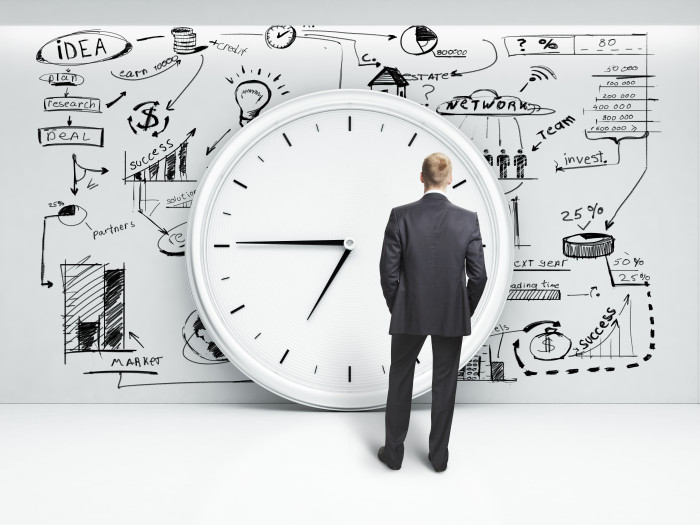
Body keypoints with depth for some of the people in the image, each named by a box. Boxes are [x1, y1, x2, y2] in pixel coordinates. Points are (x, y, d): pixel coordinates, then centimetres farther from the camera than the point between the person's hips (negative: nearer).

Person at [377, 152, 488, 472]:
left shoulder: (400, 216, -11)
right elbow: (478, 275, -5)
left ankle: (393, 452, 29)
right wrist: (466, 312, 11)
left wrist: (396, 309, 8)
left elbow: (388, 271, -8)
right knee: (444, 384, 15)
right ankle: (438, 455, 30)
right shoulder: (468, 219, -8)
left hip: (409, 313, 0)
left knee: (400, 380, 17)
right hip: (452, 316, 1)